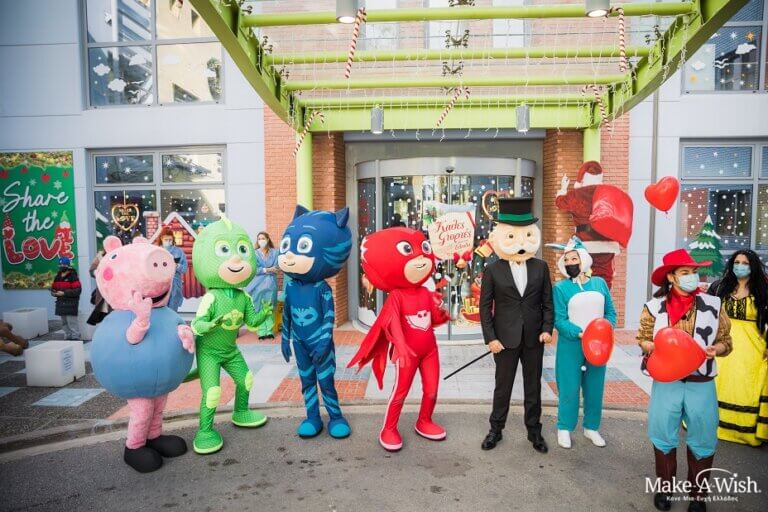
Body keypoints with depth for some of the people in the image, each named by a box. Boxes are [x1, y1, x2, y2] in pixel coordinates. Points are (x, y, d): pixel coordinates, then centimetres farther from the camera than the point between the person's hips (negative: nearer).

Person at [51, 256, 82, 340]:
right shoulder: (57, 277, 13)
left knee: (72, 322, -9)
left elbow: (77, 290, -17)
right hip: (61, 303, 8)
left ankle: (75, 338, -3)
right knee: (64, 323, 14)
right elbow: (53, 288, 20)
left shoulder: (73, 277, -10)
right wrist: (54, 293, -4)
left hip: (71, 303, -8)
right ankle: (69, 337, 23)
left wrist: (64, 293, -20)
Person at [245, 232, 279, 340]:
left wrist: (262, 270, -10)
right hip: (258, 284, 0)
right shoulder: (254, 253, 4)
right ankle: (262, 331, 1)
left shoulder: (274, 252, 5)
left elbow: (275, 268, -4)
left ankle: (269, 331, 5)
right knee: (259, 308, -2)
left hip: (270, 283, 0)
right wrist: (267, 270, -12)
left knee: (269, 308, 0)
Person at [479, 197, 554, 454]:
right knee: (502, 388, 11)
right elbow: (485, 307, -5)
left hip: (534, 338, 2)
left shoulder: (540, 268, 1)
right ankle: (496, 430, 27)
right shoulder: (493, 271, -6)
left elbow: (547, 302, 5)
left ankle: (534, 431, 30)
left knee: (533, 387, 14)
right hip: (505, 339, -2)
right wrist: (490, 338, -10)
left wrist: (547, 329, -8)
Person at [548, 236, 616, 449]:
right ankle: (564, 429, 18)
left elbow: (610, 312, 8)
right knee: (569, 388, 3)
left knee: (595, 388, 13)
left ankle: (591, 428, 29)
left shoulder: (600, 283, 5)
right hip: (571, 346, -3)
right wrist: (581, 334, -24)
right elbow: (559, 320, -11)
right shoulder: (561, 288, -6)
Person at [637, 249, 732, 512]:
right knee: (663, 438, 11)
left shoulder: (713, 305, -1)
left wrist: (715, 349, -15)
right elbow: (642, 338, 7)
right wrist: (653, 347, -13)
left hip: (701, 384, 0)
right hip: (666, 382, 0)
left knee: (702, 441, 11)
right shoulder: (655, 306, -3)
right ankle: (665, 489, 31)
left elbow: (726, 341, 6)